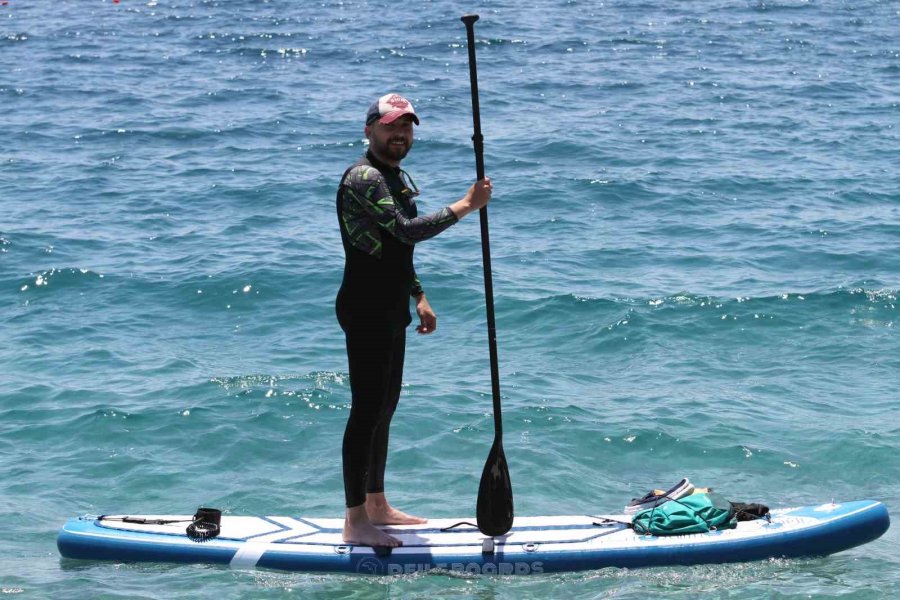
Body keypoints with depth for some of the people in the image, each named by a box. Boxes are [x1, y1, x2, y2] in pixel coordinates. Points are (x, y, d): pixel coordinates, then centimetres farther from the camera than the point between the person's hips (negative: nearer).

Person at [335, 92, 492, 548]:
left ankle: (376, 505, 26)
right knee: (367, 410, -9)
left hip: (390, 310, 10)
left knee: (383, 408, 16)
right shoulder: (364, 177, -17)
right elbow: (407, 231, -28)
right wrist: (466, 205, -24)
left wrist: (418, 297, 20)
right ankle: (356, 522, -6)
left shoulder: (399, 179, 16)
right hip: (366, 310, -10)